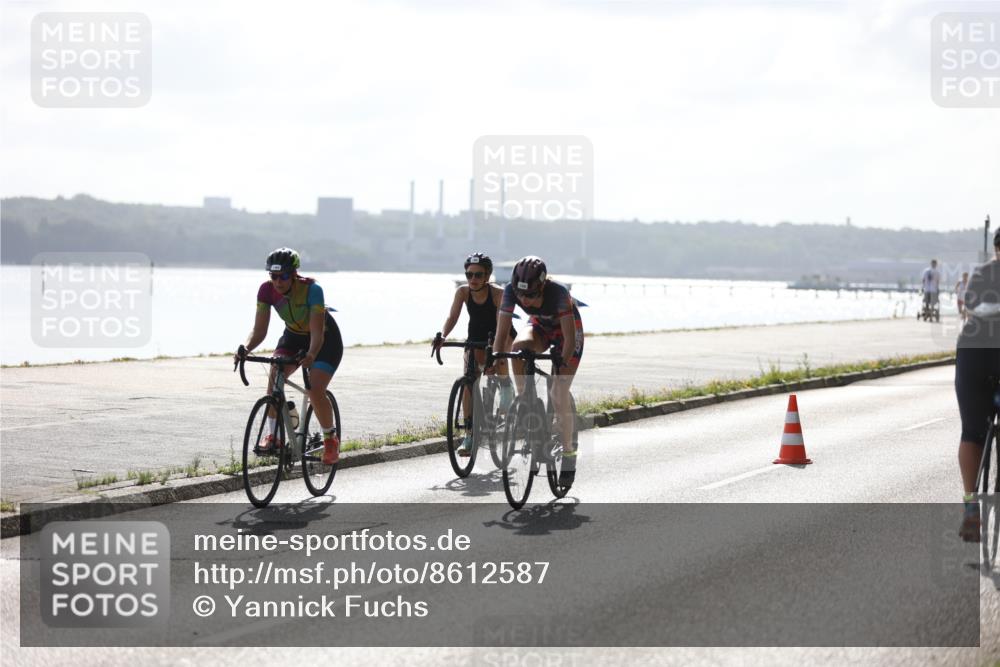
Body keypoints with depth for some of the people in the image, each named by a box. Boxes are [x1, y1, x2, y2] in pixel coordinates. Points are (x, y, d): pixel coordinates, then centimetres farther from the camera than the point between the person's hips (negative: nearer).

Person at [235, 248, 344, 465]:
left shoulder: (312, 289, -33)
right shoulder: (267, 290, -21)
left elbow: (317, 333, -37)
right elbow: (259, 330, -21)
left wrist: (311, 355, -56)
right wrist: (245, 349, -41)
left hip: (325, 339, -4)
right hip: (294, 336, 4)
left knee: (315, 390, -21)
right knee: (274, 376, -23)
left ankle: (330, 439, 4)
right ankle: (274, 436, -14)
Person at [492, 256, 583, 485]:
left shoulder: (558, 292, -38)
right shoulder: (511, 290, -28)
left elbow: (570, 337, -36)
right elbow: (502, 332, -25)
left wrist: (563, 365, -46)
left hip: (566, 329, -3)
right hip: (540, 327, 3)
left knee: (559, 394, -12)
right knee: (519, 347, -33)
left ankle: (568, 452, 2)